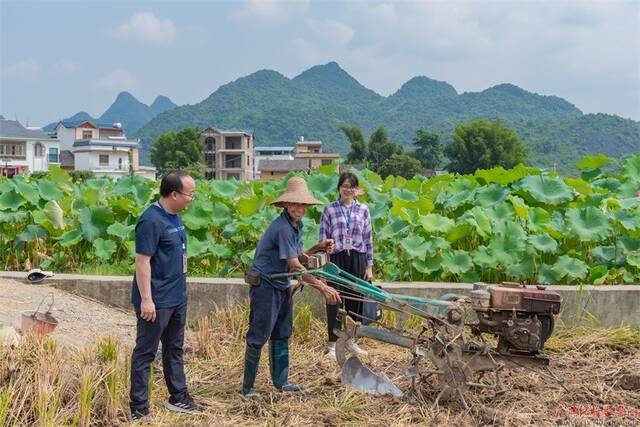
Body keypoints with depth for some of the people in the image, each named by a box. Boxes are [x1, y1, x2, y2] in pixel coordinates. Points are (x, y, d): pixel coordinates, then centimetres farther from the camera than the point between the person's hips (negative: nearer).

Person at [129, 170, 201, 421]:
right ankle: (138, 409, 11)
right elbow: (142, 261, -21)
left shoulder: (174, 217, 8)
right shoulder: (152, 220, -20)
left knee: (174, 349, 18)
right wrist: (146, 299, -22)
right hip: (156, 302, -9)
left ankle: (178, 398, 31)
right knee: (145, 353, 2)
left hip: (177, 298, 9)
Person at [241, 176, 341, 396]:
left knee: (281, 335, 16)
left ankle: (281, 382, 26)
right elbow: (295, 266, -27)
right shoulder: (282, 228, -24)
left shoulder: (297, 225, 7)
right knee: (258, 337, -4)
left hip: (282, 285, 10)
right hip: (265, 285, -10)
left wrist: (317, 248, -3)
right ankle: (247, 387, 7)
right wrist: (322, 287, -28)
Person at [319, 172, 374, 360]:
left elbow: (368, 239, 8)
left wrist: (369, 265, 6)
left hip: (357, 260, 2)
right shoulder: (330, 209, 1)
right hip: (336, 260, -2)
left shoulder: (363, 209, 7)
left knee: (355, 300, 8)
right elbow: (323, 238, 2)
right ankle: (332, 344, 9)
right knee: (334, 301, -1)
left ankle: (350, 341, 23)